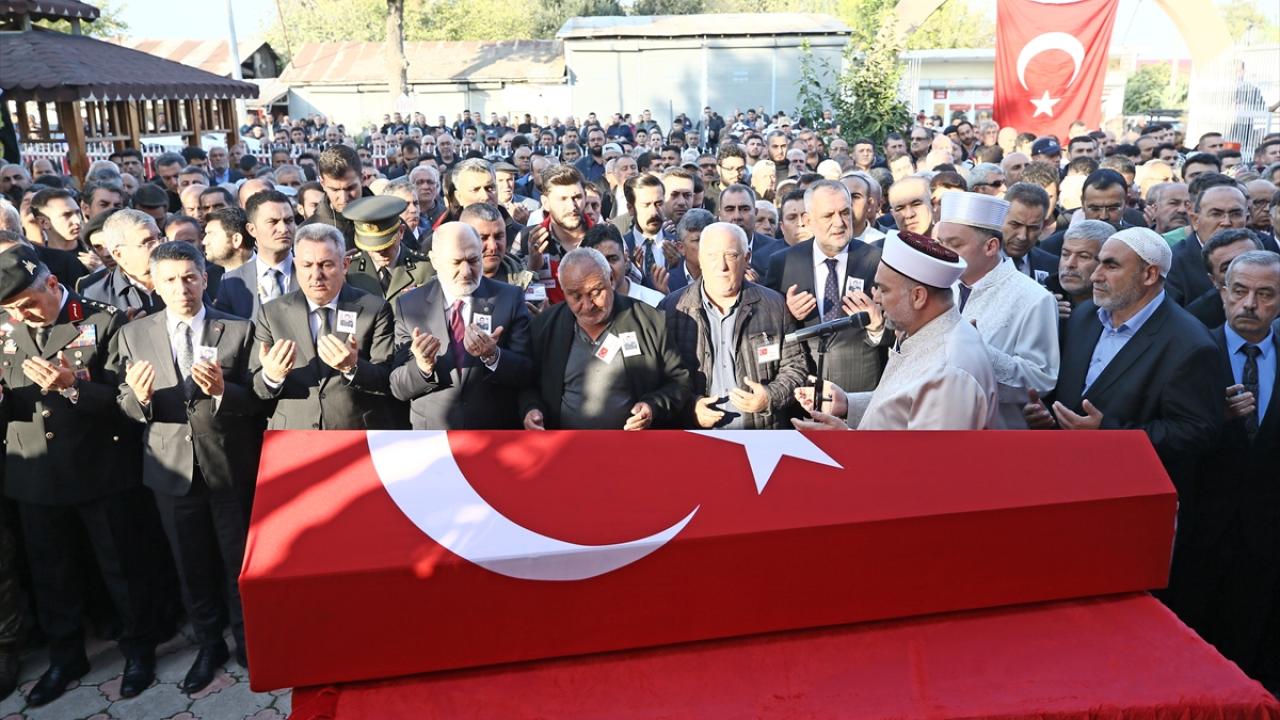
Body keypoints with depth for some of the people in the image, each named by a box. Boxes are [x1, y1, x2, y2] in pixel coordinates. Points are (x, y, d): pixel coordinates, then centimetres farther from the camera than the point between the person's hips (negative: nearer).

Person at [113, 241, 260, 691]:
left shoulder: (239, 331, -5)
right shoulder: (134, 335, 2)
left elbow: (255, 400, -7)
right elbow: (127, 408, -1)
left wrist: (222, 390, -27)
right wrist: (139, 396, -23)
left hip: (230, 466, -2)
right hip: (172, 467, 2)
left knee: (238, 561, 10)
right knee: (192, 565, 15)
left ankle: (248, 641, 30)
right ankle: (209, 645, 34)